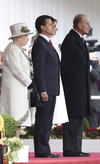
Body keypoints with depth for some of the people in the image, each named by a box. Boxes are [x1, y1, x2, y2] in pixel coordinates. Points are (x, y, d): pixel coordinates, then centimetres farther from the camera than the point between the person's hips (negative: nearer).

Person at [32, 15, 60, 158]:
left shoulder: (47, 44, 19)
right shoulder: (40, 44, -13)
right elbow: (38, 69, -18)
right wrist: (42, 91, -22)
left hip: (51, 90, 10)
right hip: (45, 90, -10)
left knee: (47, 121, 12)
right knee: (42, 120, -7)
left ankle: (45, 149, 16)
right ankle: (41, 150, -5)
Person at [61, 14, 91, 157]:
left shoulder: (79, 40, 17)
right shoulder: (70, 40, -14)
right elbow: (65, 65, -16)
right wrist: (67, 85, -18)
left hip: (81, 88, 10)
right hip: (73, 87, -10)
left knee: (79, 118, 11)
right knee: (72, 118, -8)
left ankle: (76, 149, 15)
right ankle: (69, 150, -6)